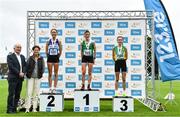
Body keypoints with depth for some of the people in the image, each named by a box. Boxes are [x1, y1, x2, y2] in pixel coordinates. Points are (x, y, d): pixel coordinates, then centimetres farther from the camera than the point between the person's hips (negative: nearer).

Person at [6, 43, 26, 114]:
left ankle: (14, 108, 11)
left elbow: (24, 66, 12)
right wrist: (19, 73, -16)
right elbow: (11, 67, -12)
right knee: (11, 94, -5)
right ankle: (9, 109, -2)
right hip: (13, 78, -6)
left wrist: (23, 73, -7)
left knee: (17, 95, 5)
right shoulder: (10, 56, -1)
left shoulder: (22, 57, 17)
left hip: (20, 78, 6)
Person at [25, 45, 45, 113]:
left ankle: (34, 108, 9)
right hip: (30, 77, -1)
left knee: (36, 93, 4)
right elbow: (27, 66, 3)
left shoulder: (41, 59, 7)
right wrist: (28, 73, -9)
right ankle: (27, 108, -6)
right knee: (29, 92, -6)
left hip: (38, 77, 1)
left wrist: (41, 74, -7)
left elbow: (43, 68, 7)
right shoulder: (30, 58, 4)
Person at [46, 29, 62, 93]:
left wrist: (58, 57, 4)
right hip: (50, 58, 1)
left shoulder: (58, 41, 0)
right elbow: (46, 51, 8)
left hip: (56, 58, 0)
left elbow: (60, 51, 6)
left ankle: (55, 88, 7)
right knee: (50, 74, 3)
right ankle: (50, 88, 9)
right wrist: (48, 56, 5)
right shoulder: (48, 41, 1)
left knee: (56, 74, 3)